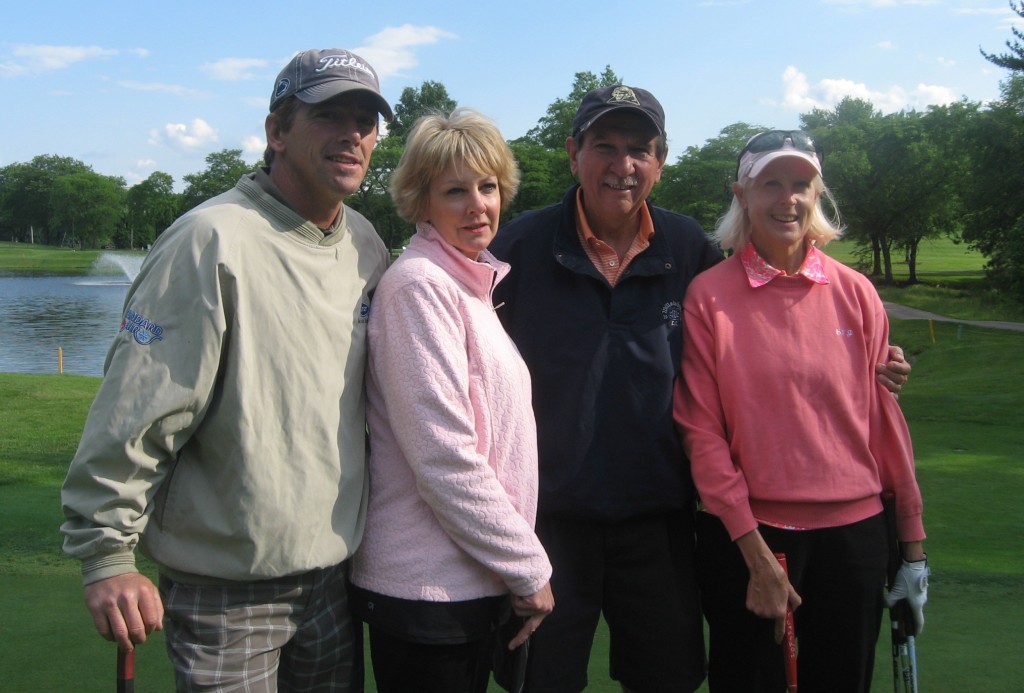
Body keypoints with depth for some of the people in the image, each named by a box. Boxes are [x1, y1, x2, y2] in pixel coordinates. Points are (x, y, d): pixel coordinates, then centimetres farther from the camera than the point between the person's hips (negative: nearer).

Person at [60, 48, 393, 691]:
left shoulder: (367, 246, 4)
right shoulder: (213, 241, -16)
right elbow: (136, 413, -17)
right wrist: (107, 554, -16)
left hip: (336, 571, 6)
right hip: (225, 589, -6)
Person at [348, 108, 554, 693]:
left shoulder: (474, 285, 12)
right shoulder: (419, 286, -15)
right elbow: (445, 459, -21)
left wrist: (519, 563, 13)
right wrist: (529, 569, -13)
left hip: (475, 581, 8)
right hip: (428, 592, -8)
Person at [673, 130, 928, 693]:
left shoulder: (855, 292, 2)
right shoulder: (708, 296, -6)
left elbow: (884, 417, 5)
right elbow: (700, 429, -8)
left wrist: (912, 539, 6)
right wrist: (755, 551, -11)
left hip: (852, 528, 3)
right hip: (743, 530, -2)